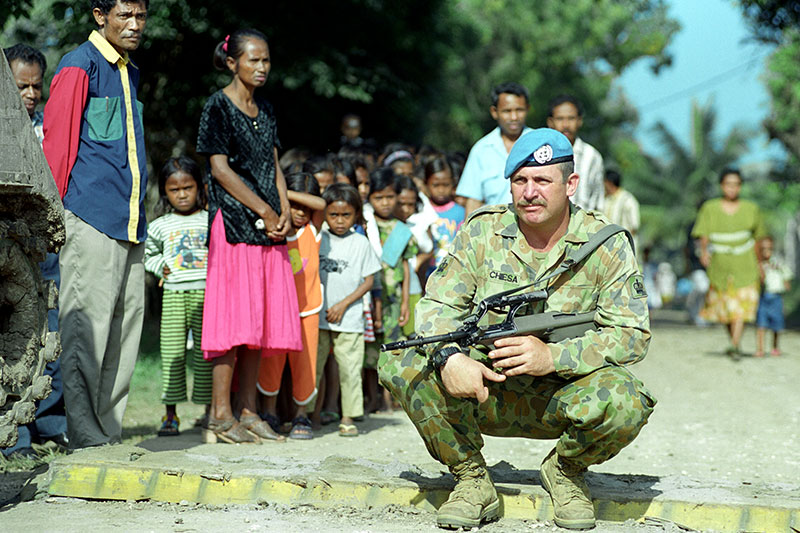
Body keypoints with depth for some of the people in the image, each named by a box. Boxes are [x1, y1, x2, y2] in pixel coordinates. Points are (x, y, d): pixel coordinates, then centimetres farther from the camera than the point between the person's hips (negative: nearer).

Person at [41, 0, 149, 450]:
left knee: (125, 328, 7)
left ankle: (109, 435, 13)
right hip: (91, 220, -8)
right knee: (86, 329, -8)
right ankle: (85, 438, -4)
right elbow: (57, 143, -8)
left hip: (130, 223, 8)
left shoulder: (131, 74, 21)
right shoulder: (79, 67, -4)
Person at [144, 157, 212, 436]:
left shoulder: (211, 221, 8)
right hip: (173, 294, 1)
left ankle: (209, 409, 8)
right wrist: (161, 266, 4)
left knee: (206, 351, 1)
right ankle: (170, 413, 4)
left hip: (206, 293, -1)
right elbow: (148, 253, 21)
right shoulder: (160, 226, 11)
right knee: (172, 352, -1)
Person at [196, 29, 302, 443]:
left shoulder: (265, 110, 17)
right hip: (233, 222, -7)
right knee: (235, 316, -10)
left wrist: (284, 212, 1)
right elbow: (220, 169, -10)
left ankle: (248, 412, 9)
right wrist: (265, 212, -11)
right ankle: (220, 415, -7)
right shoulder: (218, 106, -4)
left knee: (261, 319, 5)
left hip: (267, 227, 7)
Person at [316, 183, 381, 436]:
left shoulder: (360, 243, 3)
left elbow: (368, 281, 3)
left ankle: (348, 417, 8)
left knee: (350, 369, 0)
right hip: (318, 316, 1)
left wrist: (343, 305, -6)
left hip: (348, 319, -1)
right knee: (311, 365, 1)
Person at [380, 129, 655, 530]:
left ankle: (565, 471, 2)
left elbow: (632, 334, -11)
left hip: (561, 399, -1)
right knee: (400, 363, -23)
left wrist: (552, 357, -28)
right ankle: (471, 479, -4)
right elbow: (438, 305, -5)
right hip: (484, 395, 2)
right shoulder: (481, 232, -1)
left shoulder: (606, 245, -6)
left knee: (625, 403, -34)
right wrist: (448, 357, -30)